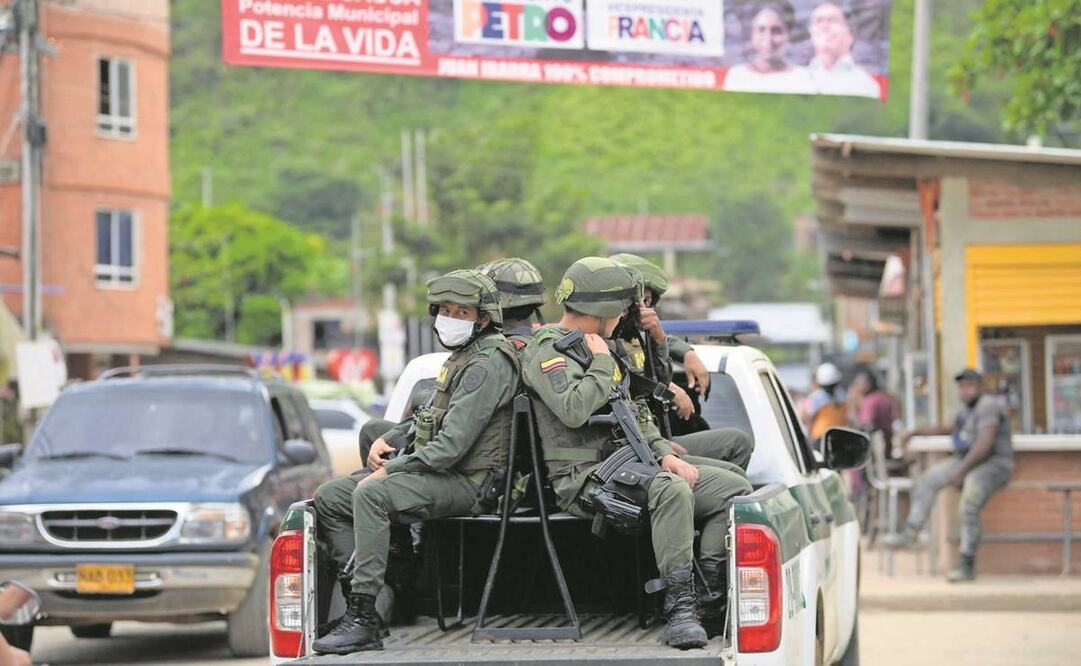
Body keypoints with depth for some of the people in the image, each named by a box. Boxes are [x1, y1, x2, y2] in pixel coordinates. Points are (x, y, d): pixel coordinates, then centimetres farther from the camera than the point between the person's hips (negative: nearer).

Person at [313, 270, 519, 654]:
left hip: (463, 482, -11)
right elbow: (430, 419, 29)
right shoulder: (461, 357, 18)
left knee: (370, 494, -33)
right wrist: (388, 440, 10)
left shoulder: (487, 364, -16)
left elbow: (451, 445, -23)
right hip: (434, 472, 11)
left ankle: (363, 619, -35)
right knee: (328, 498, 5)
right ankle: (355, 600, -2)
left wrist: (389, 471, -18)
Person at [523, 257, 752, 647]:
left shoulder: (595, 348, 24)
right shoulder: (548, 351, -6)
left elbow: (632, 411, 27)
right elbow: (574, 410, -25)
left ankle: (706, 598, -12)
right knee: (673, 492, -37)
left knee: (733, 488, -2)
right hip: (586, 479, -10)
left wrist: (664, 453, 10)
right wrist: (601, 364, -10)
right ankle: (679, 607, -38)